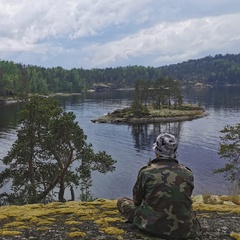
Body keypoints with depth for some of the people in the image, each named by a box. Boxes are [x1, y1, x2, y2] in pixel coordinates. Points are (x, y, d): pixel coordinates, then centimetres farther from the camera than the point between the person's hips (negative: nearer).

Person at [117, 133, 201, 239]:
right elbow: (185, 201, 10)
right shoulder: (188, 174, -5)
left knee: (121, 201, 15)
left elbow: (137, 200, 3)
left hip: (153, 226, -3)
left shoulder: (146, 172, -12)